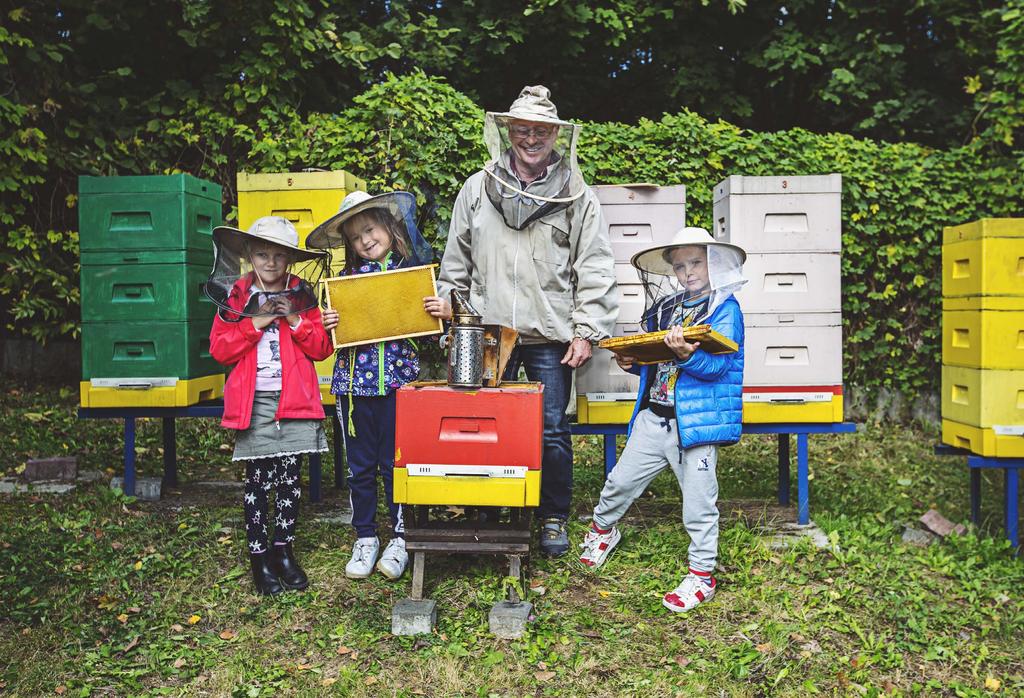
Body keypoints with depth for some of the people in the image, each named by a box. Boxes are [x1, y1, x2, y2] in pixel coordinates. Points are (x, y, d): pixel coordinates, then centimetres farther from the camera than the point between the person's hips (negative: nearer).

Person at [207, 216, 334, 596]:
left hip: (295, 401, 1)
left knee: (290, 478, 7)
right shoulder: (235, 296, 5)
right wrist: (256, 322, -12)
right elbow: (219, 348, -3)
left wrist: (295, 319, -10)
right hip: (254, 403, -1)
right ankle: (258, 555, 16)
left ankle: (284, 550, 22)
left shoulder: (301, 296, 8)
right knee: (258, 480, 3)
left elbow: (322, 348, 4)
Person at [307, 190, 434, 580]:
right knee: (360, 466, 10)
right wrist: (327, 325, -10)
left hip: (399, 378, -2)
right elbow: (335, 334, 11)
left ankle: (401, 538, 20)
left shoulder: (414, 270, 3)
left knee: (395, 464, 3)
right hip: (354, 381, 2)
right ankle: (365, 538, 25)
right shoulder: (346, 278, 7)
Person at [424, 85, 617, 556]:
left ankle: (554, 519, 21)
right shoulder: (478, 189, 9)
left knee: (552, 432, 3)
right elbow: (457, 260, 16)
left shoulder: (577, 198, 4)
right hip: (488, 332, 2)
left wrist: (586, 332, -4)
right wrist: (449, 305, 13)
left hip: (550, 338, -1)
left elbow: (594, 272, 2)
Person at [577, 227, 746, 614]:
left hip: (697, 420, -6)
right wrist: (632, 362, 2)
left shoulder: (725, 308, -7)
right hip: (653, 417, 6)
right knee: (620, 481, 16)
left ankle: (703, 574, 19)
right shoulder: (665, 307, 13)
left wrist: (688, 355, -36)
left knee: (699, 502, 2)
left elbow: (720, 365, -19)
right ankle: (602, 529, 43)